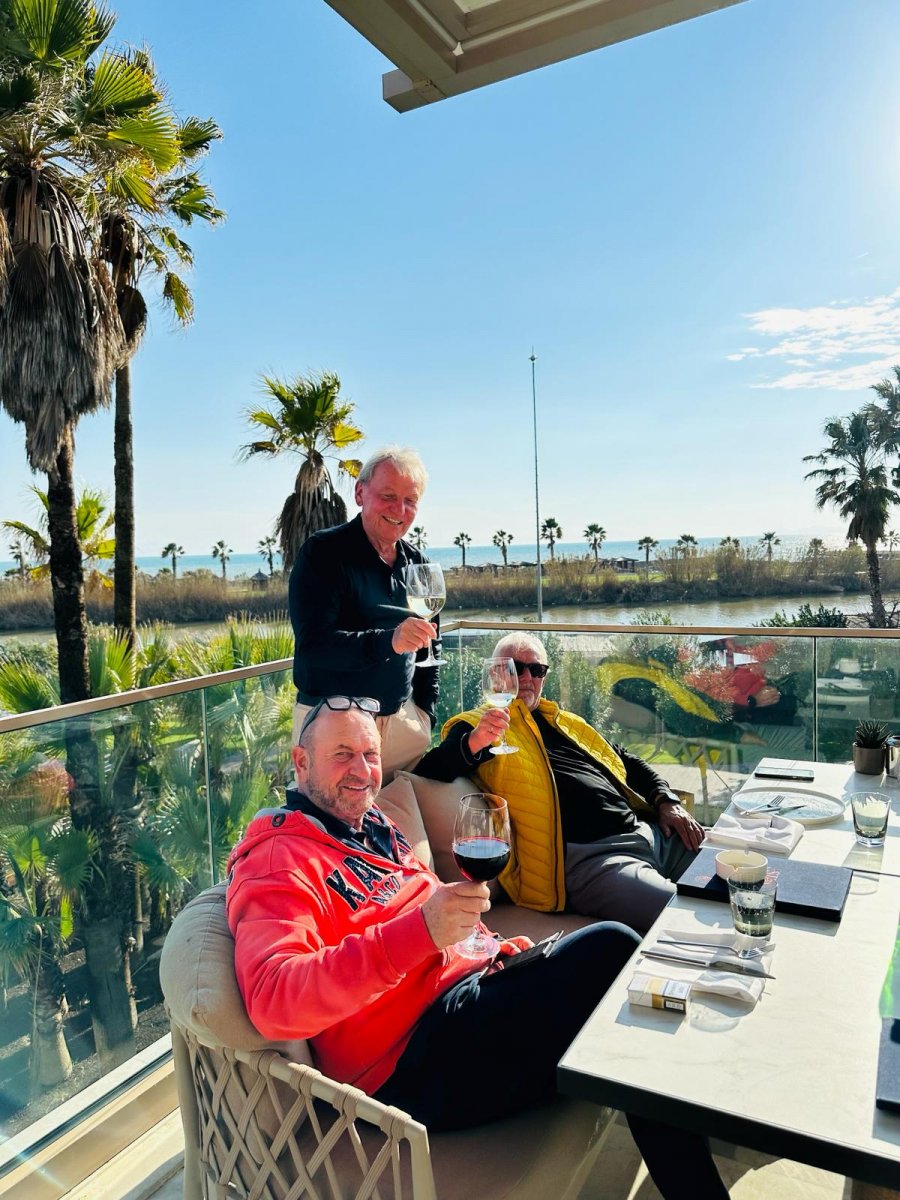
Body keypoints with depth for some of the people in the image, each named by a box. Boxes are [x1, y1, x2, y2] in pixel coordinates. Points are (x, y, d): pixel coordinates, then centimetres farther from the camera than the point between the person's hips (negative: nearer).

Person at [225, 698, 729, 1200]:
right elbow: (273, 1000, -29)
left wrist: (490, 950, 8)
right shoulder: (277, 862, -12)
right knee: (609, 950, -20)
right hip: (411, 1068, -9)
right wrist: (418, 932, -39)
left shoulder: (375, 828, 15)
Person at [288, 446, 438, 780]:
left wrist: (425, 712, 10)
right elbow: (313, 645, -20)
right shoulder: (323, 552, -9)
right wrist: (389, 640, -33)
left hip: (403, 719, 5)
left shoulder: (417, 563, 8)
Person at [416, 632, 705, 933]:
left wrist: (667, 802, 14)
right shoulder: (476, 726, 7)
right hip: (585, 856, -8)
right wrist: (474, 742, -27)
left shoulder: (565, 721, 26)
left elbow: (630, 764, 33)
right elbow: (425, 773, -9)